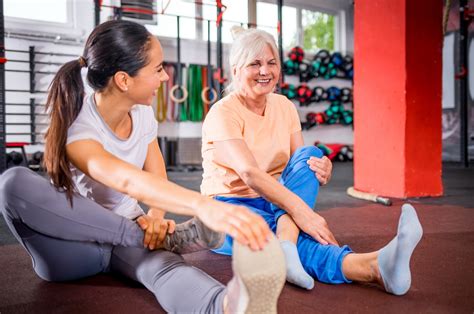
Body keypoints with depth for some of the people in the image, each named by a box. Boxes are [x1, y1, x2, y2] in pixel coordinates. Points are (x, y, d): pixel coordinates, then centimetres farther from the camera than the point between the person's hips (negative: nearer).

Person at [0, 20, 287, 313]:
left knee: (163, 265, -36)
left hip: (130, 233, 3)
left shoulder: (143, 114, -5)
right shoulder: (74, 128, -25)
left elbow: (158, 180, -2)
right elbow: (126, 180, -46)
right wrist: (202, 206, -63)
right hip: (74, 246, -2)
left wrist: (156, 218, -27)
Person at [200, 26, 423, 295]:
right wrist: (299, 209, -42)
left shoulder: (284, 106, 5)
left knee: (310, 155, -23)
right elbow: (249, 173, -30)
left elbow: (305, 162, -2)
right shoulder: (223, 113, -14)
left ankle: (286, 245, -42)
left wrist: (322, 170, -27)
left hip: (276, 203, 6)